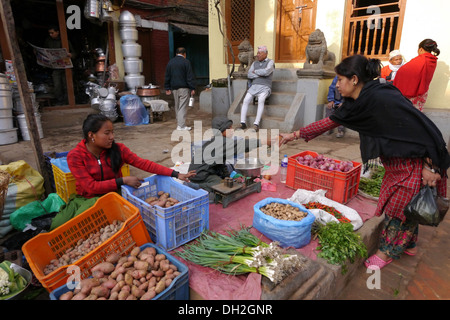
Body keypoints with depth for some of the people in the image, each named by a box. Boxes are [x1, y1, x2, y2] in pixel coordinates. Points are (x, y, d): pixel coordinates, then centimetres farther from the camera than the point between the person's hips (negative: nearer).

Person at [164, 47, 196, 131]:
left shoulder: (170, 62, 11)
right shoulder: (186, 62, -7)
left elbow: (167, 76, 12)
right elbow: (190, 77, -10)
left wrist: (167, 88, 16)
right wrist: (192, 88, -8)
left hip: (174, 88, 6)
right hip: (184, 87, -5)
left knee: (177, 106, 14)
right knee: (183, 107, -4)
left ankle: (179, 122, 21)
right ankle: (181, 126, -6)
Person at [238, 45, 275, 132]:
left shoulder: (270, 62, 4)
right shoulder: (254, 63, 20)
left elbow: (266, 72, -16)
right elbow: (249, 75, 5)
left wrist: (255, 71, 0)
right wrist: (261, 74, -6)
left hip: (264, 88, -4)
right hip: (253, 87, 4)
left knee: (261, 101, -35)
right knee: (245, 101, -23)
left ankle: (256, 124, -37)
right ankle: (243, 123, -25)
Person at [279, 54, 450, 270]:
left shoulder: (383, 98, -28)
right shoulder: (357, 103, -1)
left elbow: (419, 128, -24)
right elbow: (330, 121, 7)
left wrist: (430, 166, -19)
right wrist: (296, 135, 7)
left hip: (415, 162, -8)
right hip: (396, 163, 8)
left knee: (399, 207, 4)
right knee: (399, 205, 18)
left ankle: (387, 252, 23)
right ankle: (409, 246, 39)